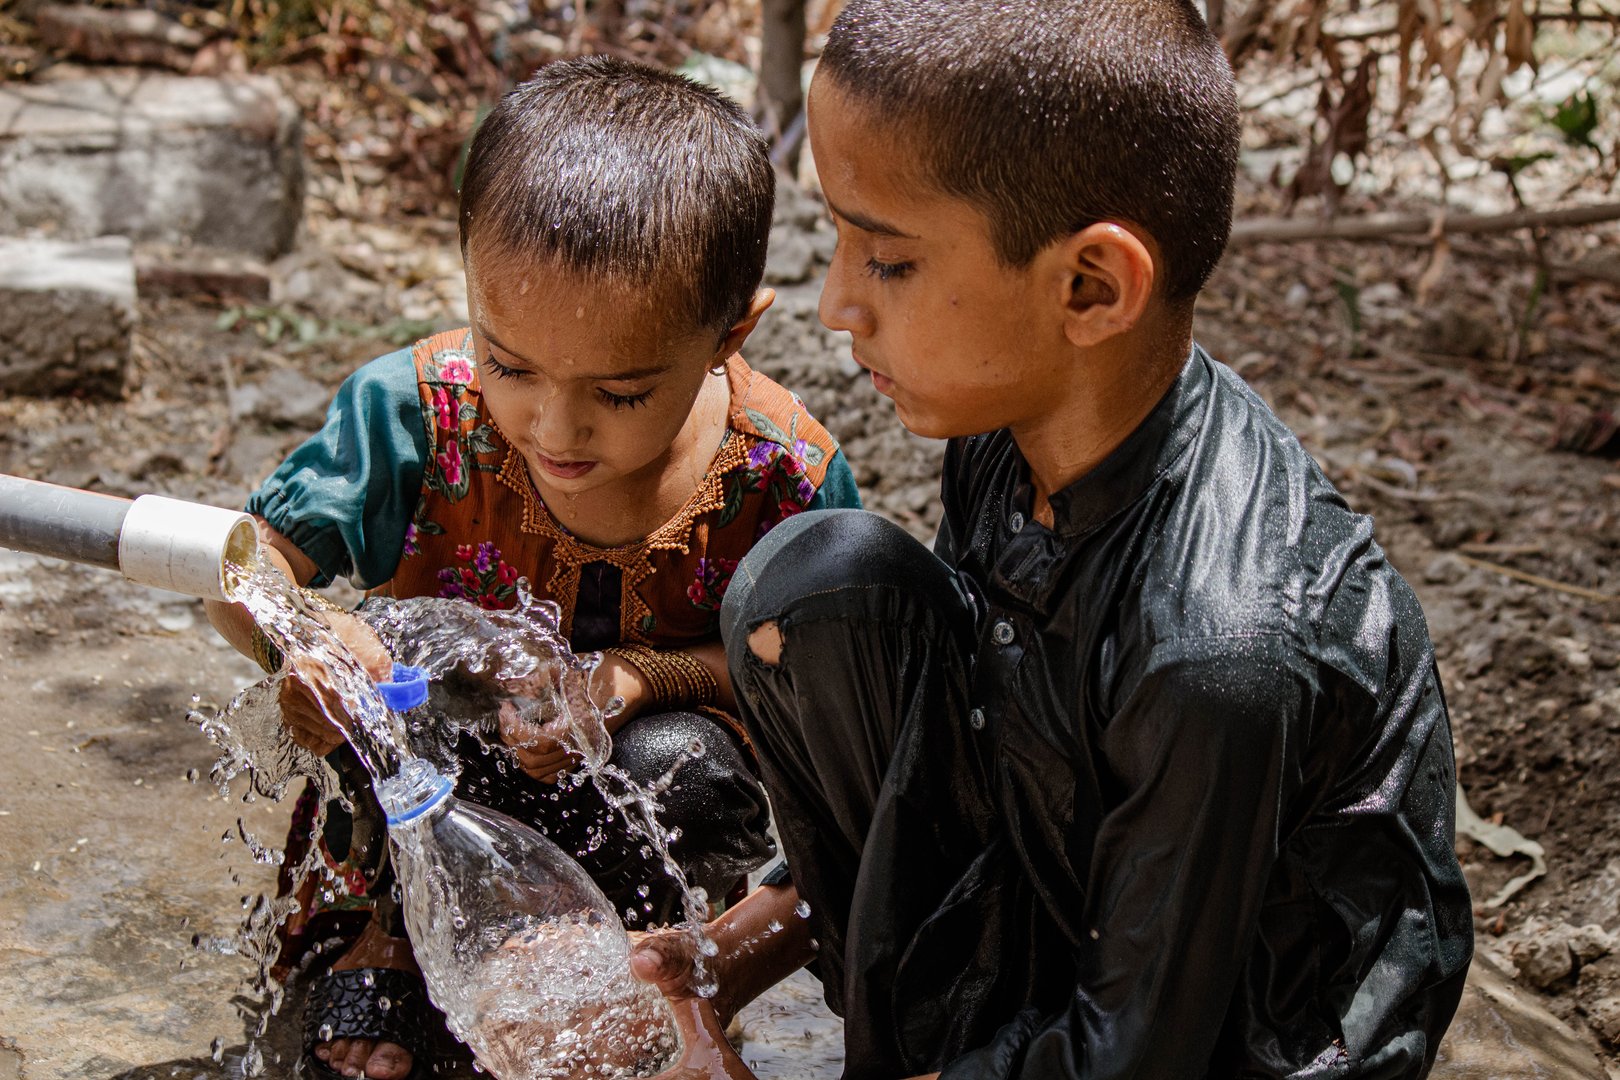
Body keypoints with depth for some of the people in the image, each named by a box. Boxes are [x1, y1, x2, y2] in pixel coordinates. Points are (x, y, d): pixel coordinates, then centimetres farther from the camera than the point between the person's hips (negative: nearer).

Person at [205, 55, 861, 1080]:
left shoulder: (782, 474, -23)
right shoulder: (418, 410, -22)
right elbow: (256, 554, -16)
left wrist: (643, 677, -31)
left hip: (628, 779, 0)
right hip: (440, 775, 1)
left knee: (681, 767, -32)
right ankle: (398, 925, -1)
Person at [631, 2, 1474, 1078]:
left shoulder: (1220, 655, -35)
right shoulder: (1017, 431, -12)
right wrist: (763, 932, -4)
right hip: (1051, 886, 7)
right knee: (814, 582, -11)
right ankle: (931, 989, 2)